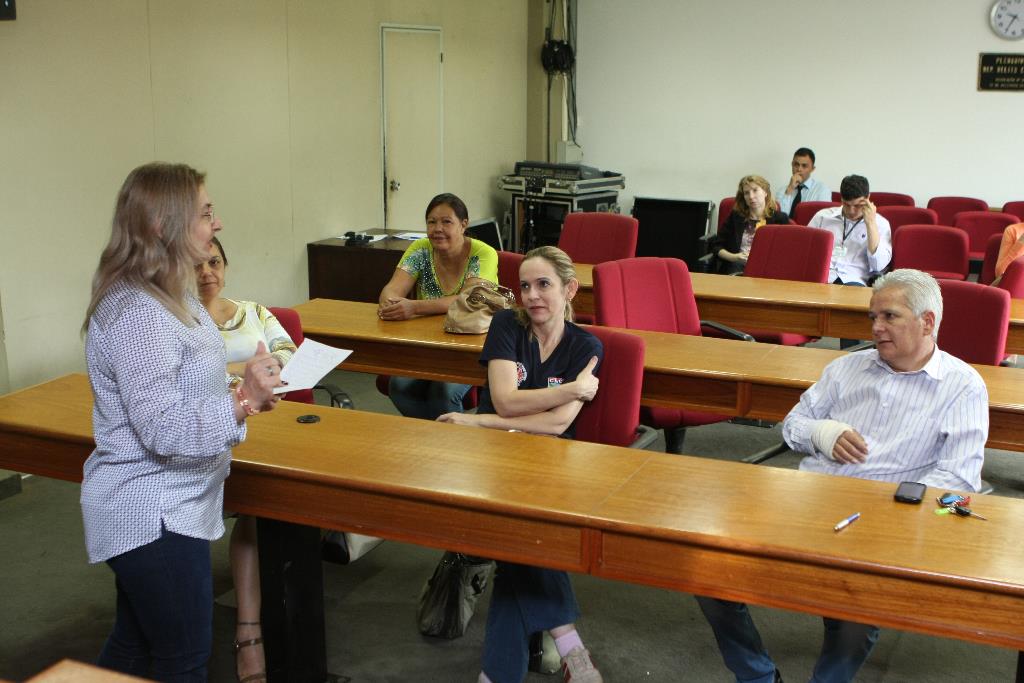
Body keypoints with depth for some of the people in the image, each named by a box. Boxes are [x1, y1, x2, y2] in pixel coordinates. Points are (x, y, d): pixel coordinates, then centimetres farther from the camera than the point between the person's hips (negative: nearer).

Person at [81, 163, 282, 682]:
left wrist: (246, 393, 4)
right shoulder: (135, 314, -24)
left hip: (161, 507, 10)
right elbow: (163, 430, -26)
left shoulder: (173, 296, 9)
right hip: (152, 516, -10)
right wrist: (241, 404, -34)